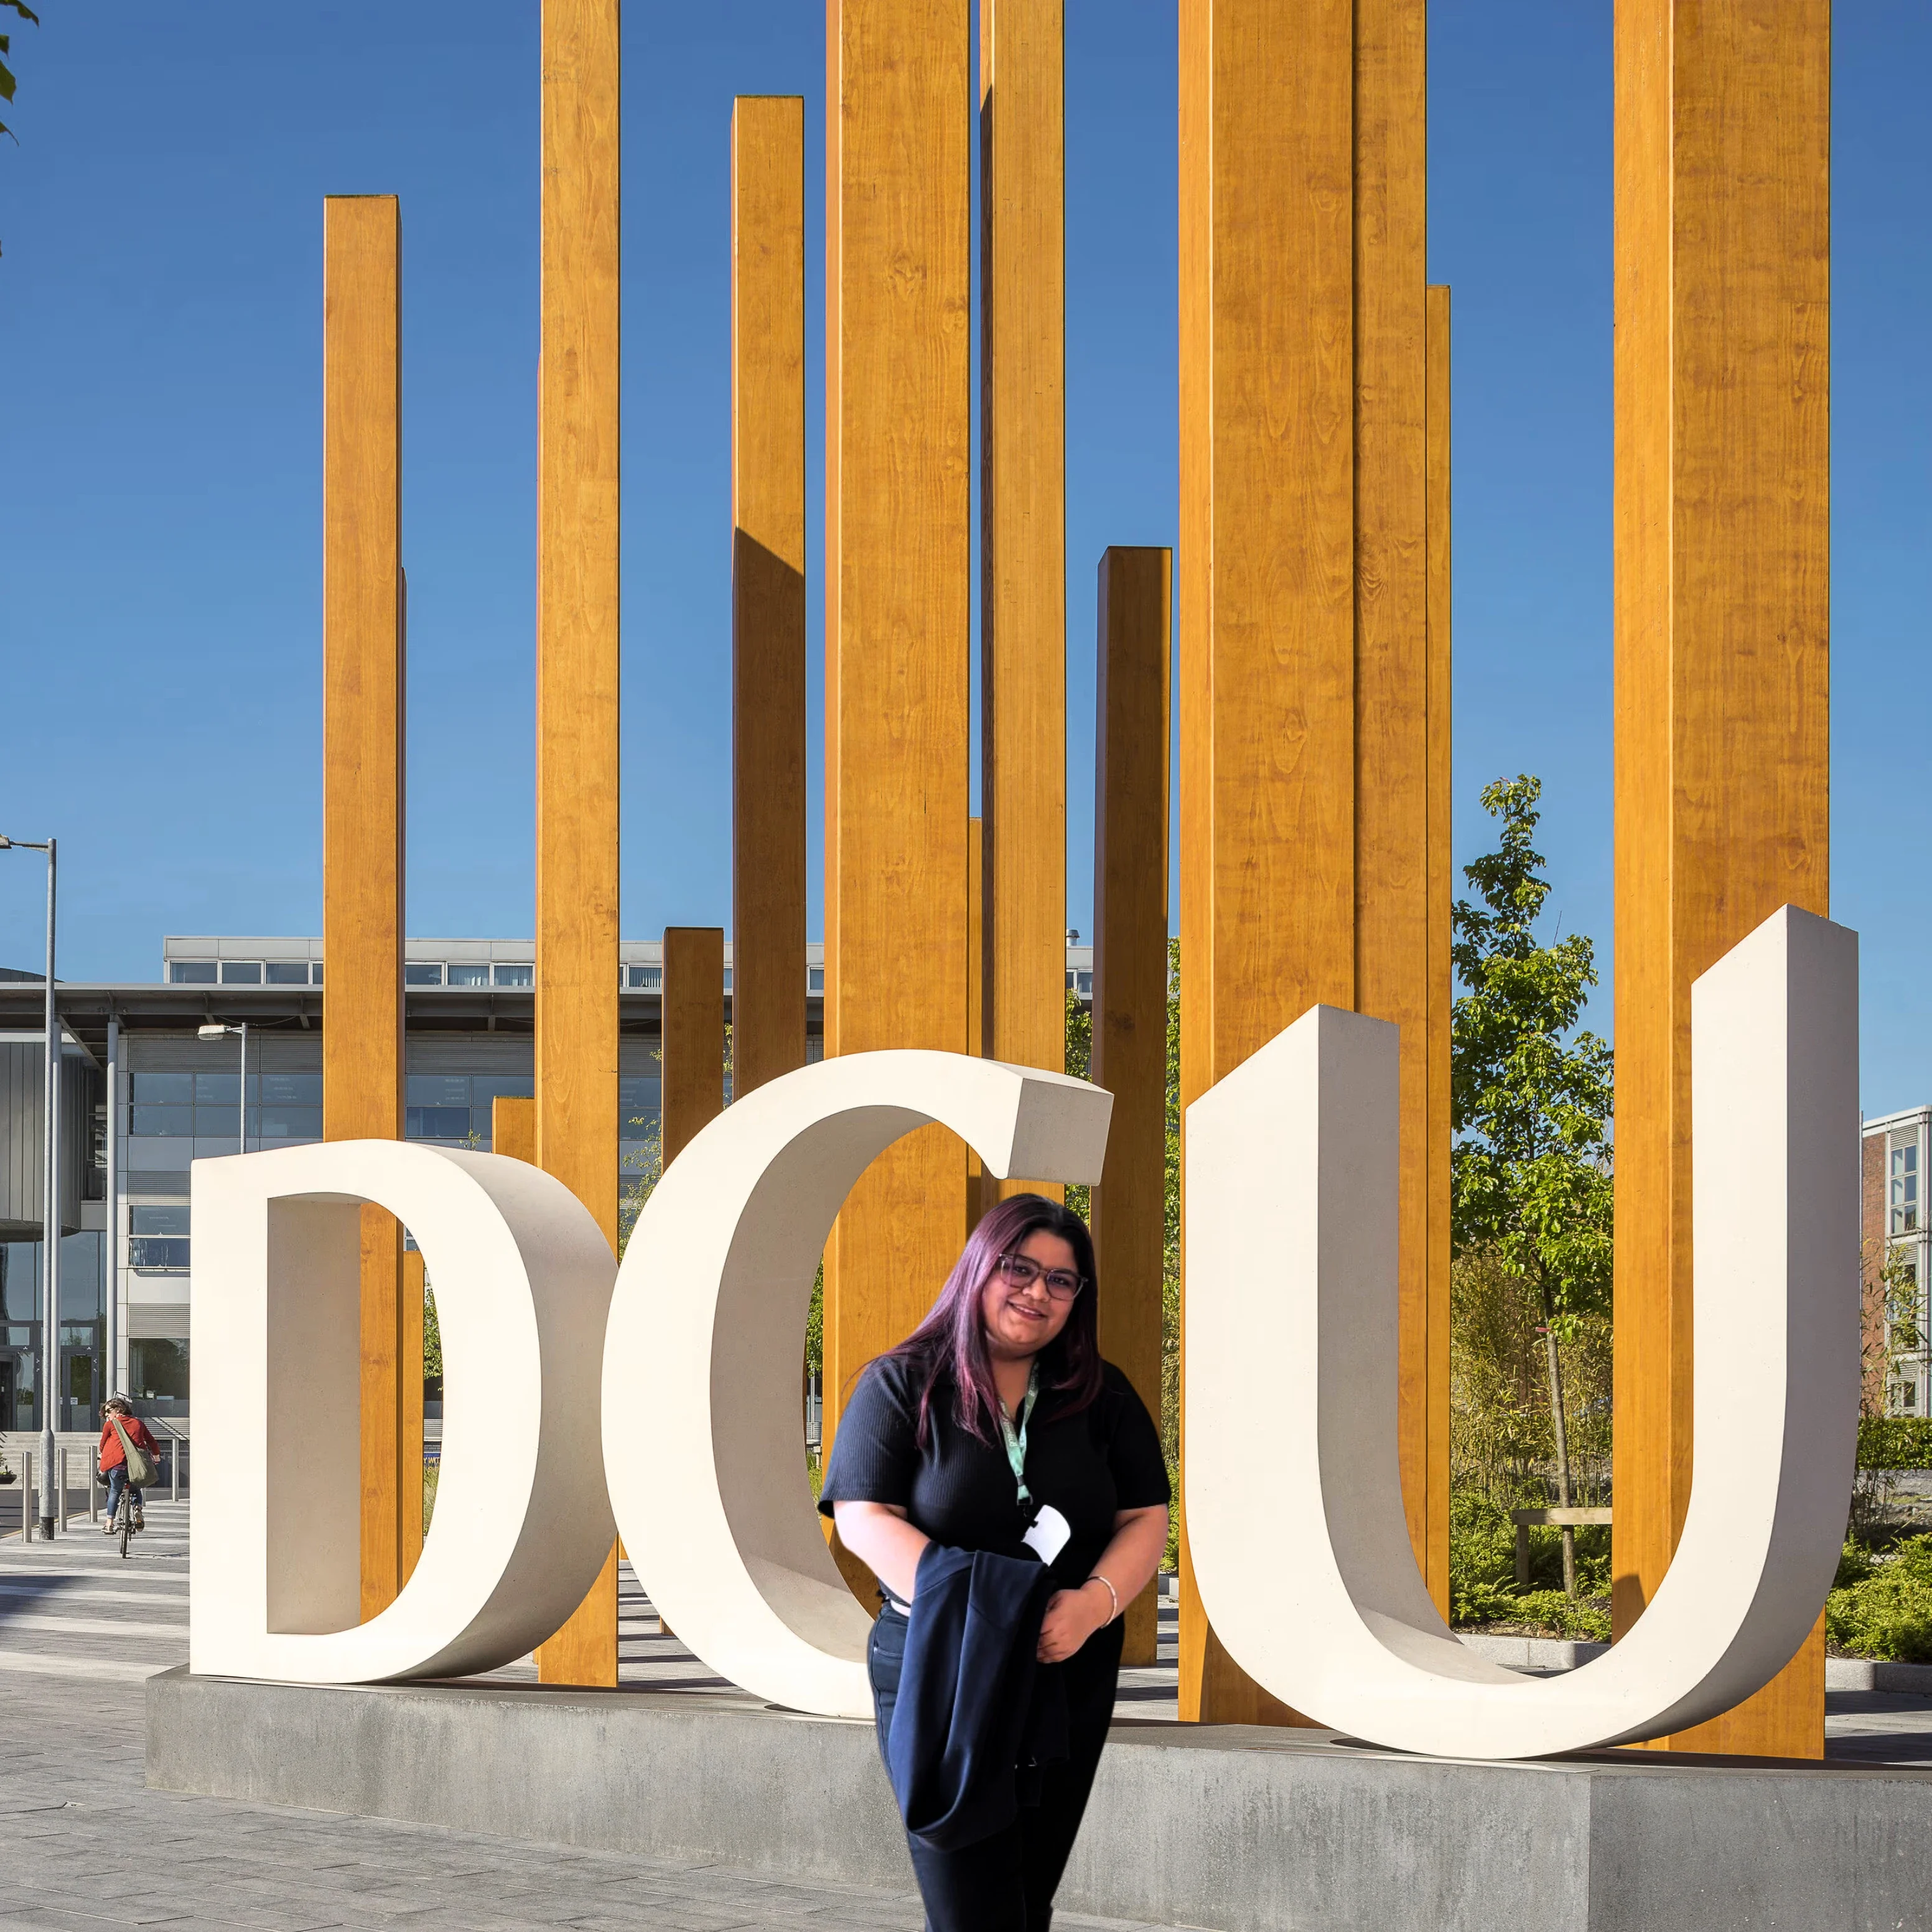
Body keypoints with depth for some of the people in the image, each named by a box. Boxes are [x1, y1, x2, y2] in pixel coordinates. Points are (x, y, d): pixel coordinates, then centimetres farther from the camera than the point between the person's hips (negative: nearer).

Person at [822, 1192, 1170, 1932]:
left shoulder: (1103, 1397, 7)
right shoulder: (901, 1385, -3)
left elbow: (1145, 1519, 5)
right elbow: (864, 1519, -11)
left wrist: (1094, 1604, -17)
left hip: (1072, 1673, 4)